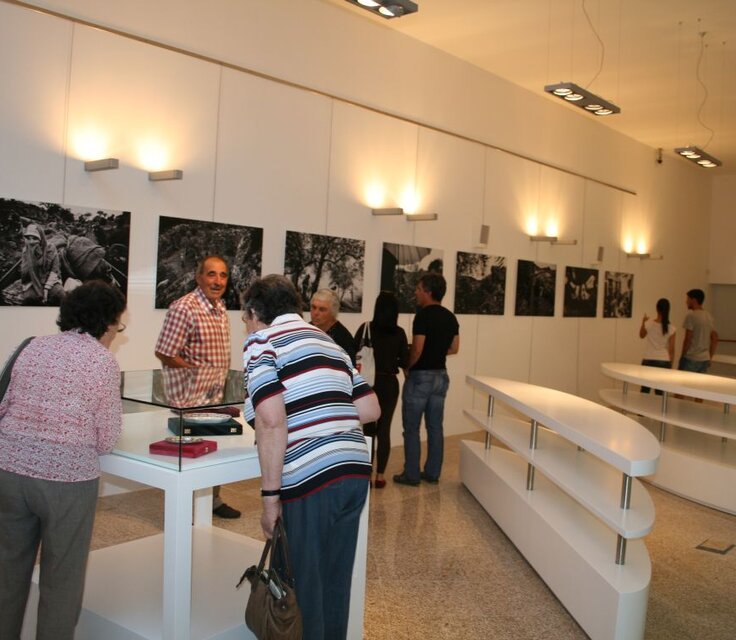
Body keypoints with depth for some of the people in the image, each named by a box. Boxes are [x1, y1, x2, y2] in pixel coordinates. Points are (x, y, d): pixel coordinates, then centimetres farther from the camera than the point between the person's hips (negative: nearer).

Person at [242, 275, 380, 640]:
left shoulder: (261, 343, -1)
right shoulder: (329, 342, 20)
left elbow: (272, 422, -15)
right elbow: (370, 410, 17)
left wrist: (270, 496, -11)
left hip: (311, 477, -7)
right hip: (355, 471, 7)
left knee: (303, 584, 9)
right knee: (336, 580, 20)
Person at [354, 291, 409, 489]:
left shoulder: (365, 328, -8)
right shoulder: (399, 333, -5)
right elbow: (405, 362, -2)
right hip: (389, 384, 1)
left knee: (368, 428, 10)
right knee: (384, 429, 8)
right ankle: (380, 475, 12)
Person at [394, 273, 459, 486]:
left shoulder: (423, 315, -17)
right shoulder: (450, 317, 6)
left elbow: (417, 350, -20)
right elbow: (454, 348, 13)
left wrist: (407, 367, -3)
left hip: (420, 376, -7)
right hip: (440, 376, 7)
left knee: (411, 428, 3)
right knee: (435, 427, 12)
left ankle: (411, 475, 8)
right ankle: (432, 473, 19)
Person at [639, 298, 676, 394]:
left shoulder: (649, 324, -7)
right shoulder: (671, 328, -6)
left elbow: (641, 336, 14)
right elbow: (671, 348, -4)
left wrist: (643, 322, 24)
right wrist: (671, 365, 4)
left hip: (649, 360, 0)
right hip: (664, 362, 0)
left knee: (645, 390, 8)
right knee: (660, 391, 5)